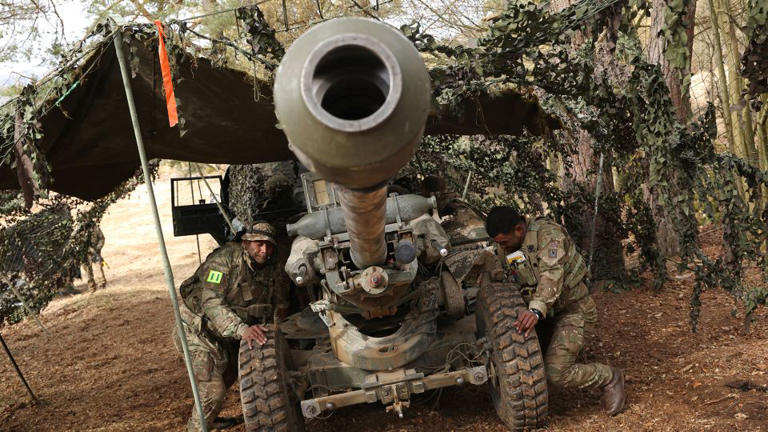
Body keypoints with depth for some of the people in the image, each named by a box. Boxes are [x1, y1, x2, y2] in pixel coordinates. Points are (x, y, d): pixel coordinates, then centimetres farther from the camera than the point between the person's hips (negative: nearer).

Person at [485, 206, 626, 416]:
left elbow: (552, 275, -36)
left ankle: (609, 379, 4)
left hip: (574, 311, -8)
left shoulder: (548, 233, -22)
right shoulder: (514, 247, 6)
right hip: (550, 311, 8)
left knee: (556, 372, -18)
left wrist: (536, 311, -50)